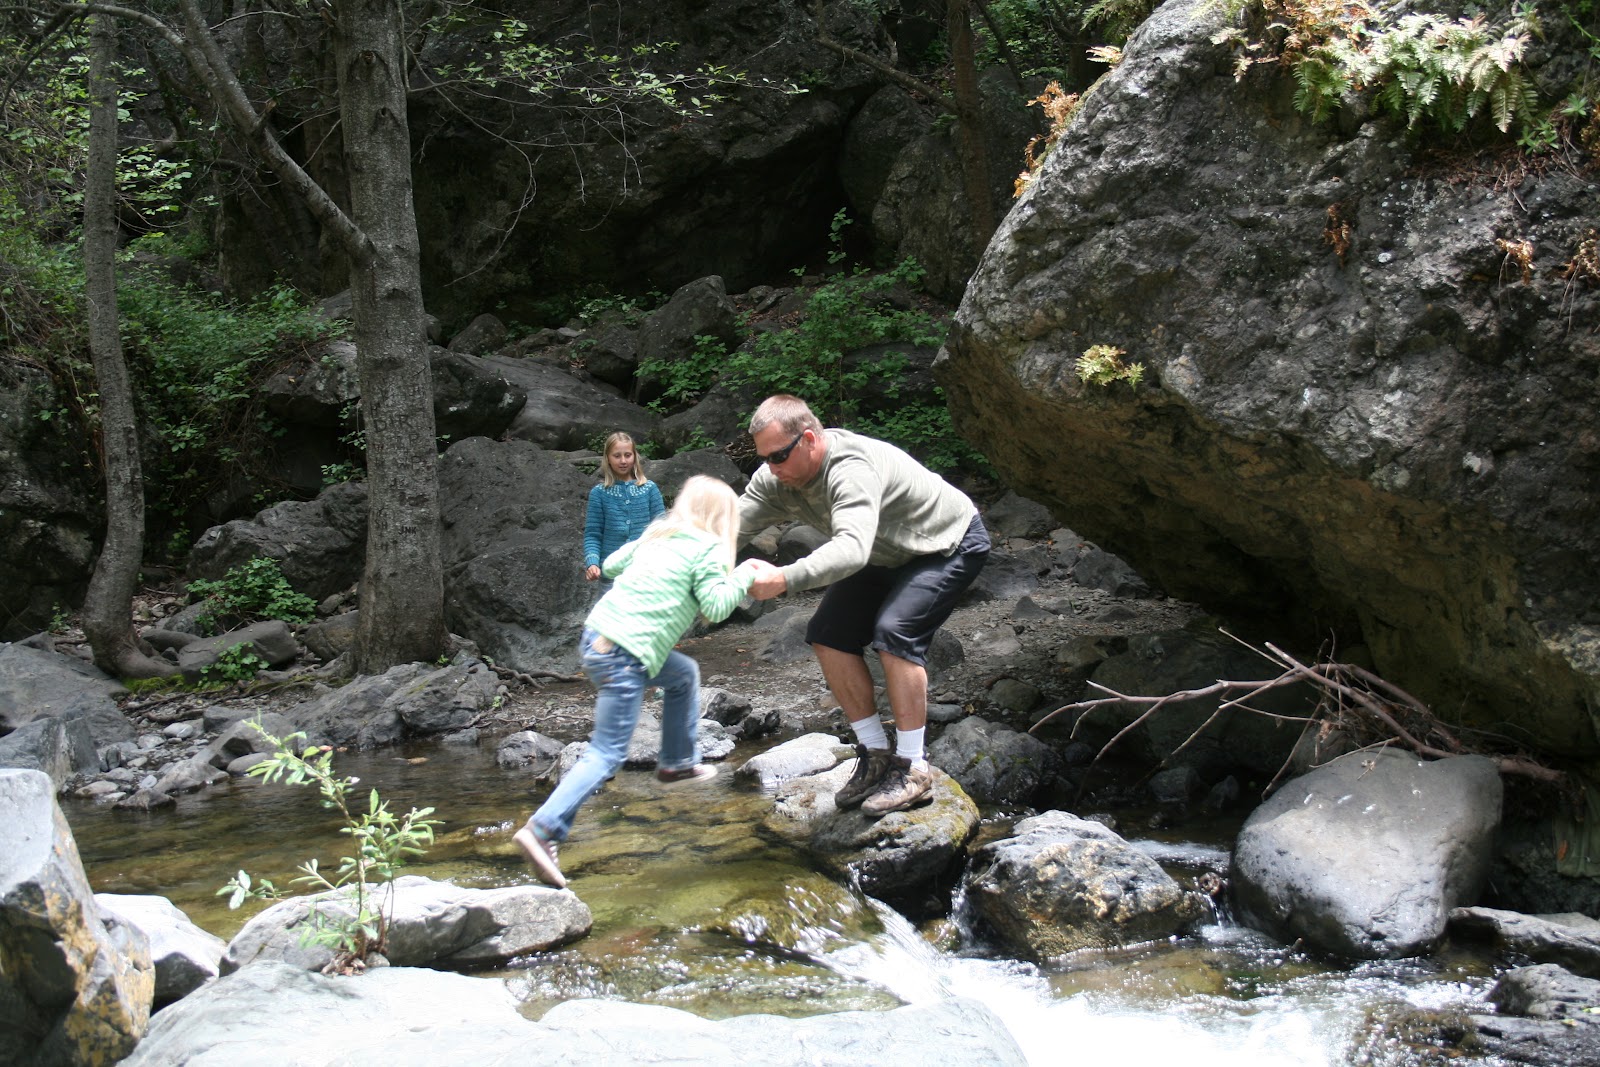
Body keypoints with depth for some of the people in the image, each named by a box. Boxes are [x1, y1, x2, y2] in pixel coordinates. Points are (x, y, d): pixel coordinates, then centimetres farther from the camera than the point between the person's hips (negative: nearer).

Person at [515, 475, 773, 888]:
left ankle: (677, 763, 36)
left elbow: (610, 565, 23)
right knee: (607, 754, -8)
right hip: (624, 655, -9)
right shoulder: (707, 550, -2)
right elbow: (716, 607, -9)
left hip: (596, 633, 9)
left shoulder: (657, 535, 17)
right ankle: (543, 830, -18)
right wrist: (743, 576, 4)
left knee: (684, 674, 29)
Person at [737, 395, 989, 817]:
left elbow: (852, 548, -54)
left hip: (952, 544, -9)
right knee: (829, 635, -2)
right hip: (890, 554, 9)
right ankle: (875, 754, 7)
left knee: (895, 631, -27)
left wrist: (786, 579, -66)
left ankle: (913, 770, -17)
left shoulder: (852, 470, -40)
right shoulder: (777, 478, -14)